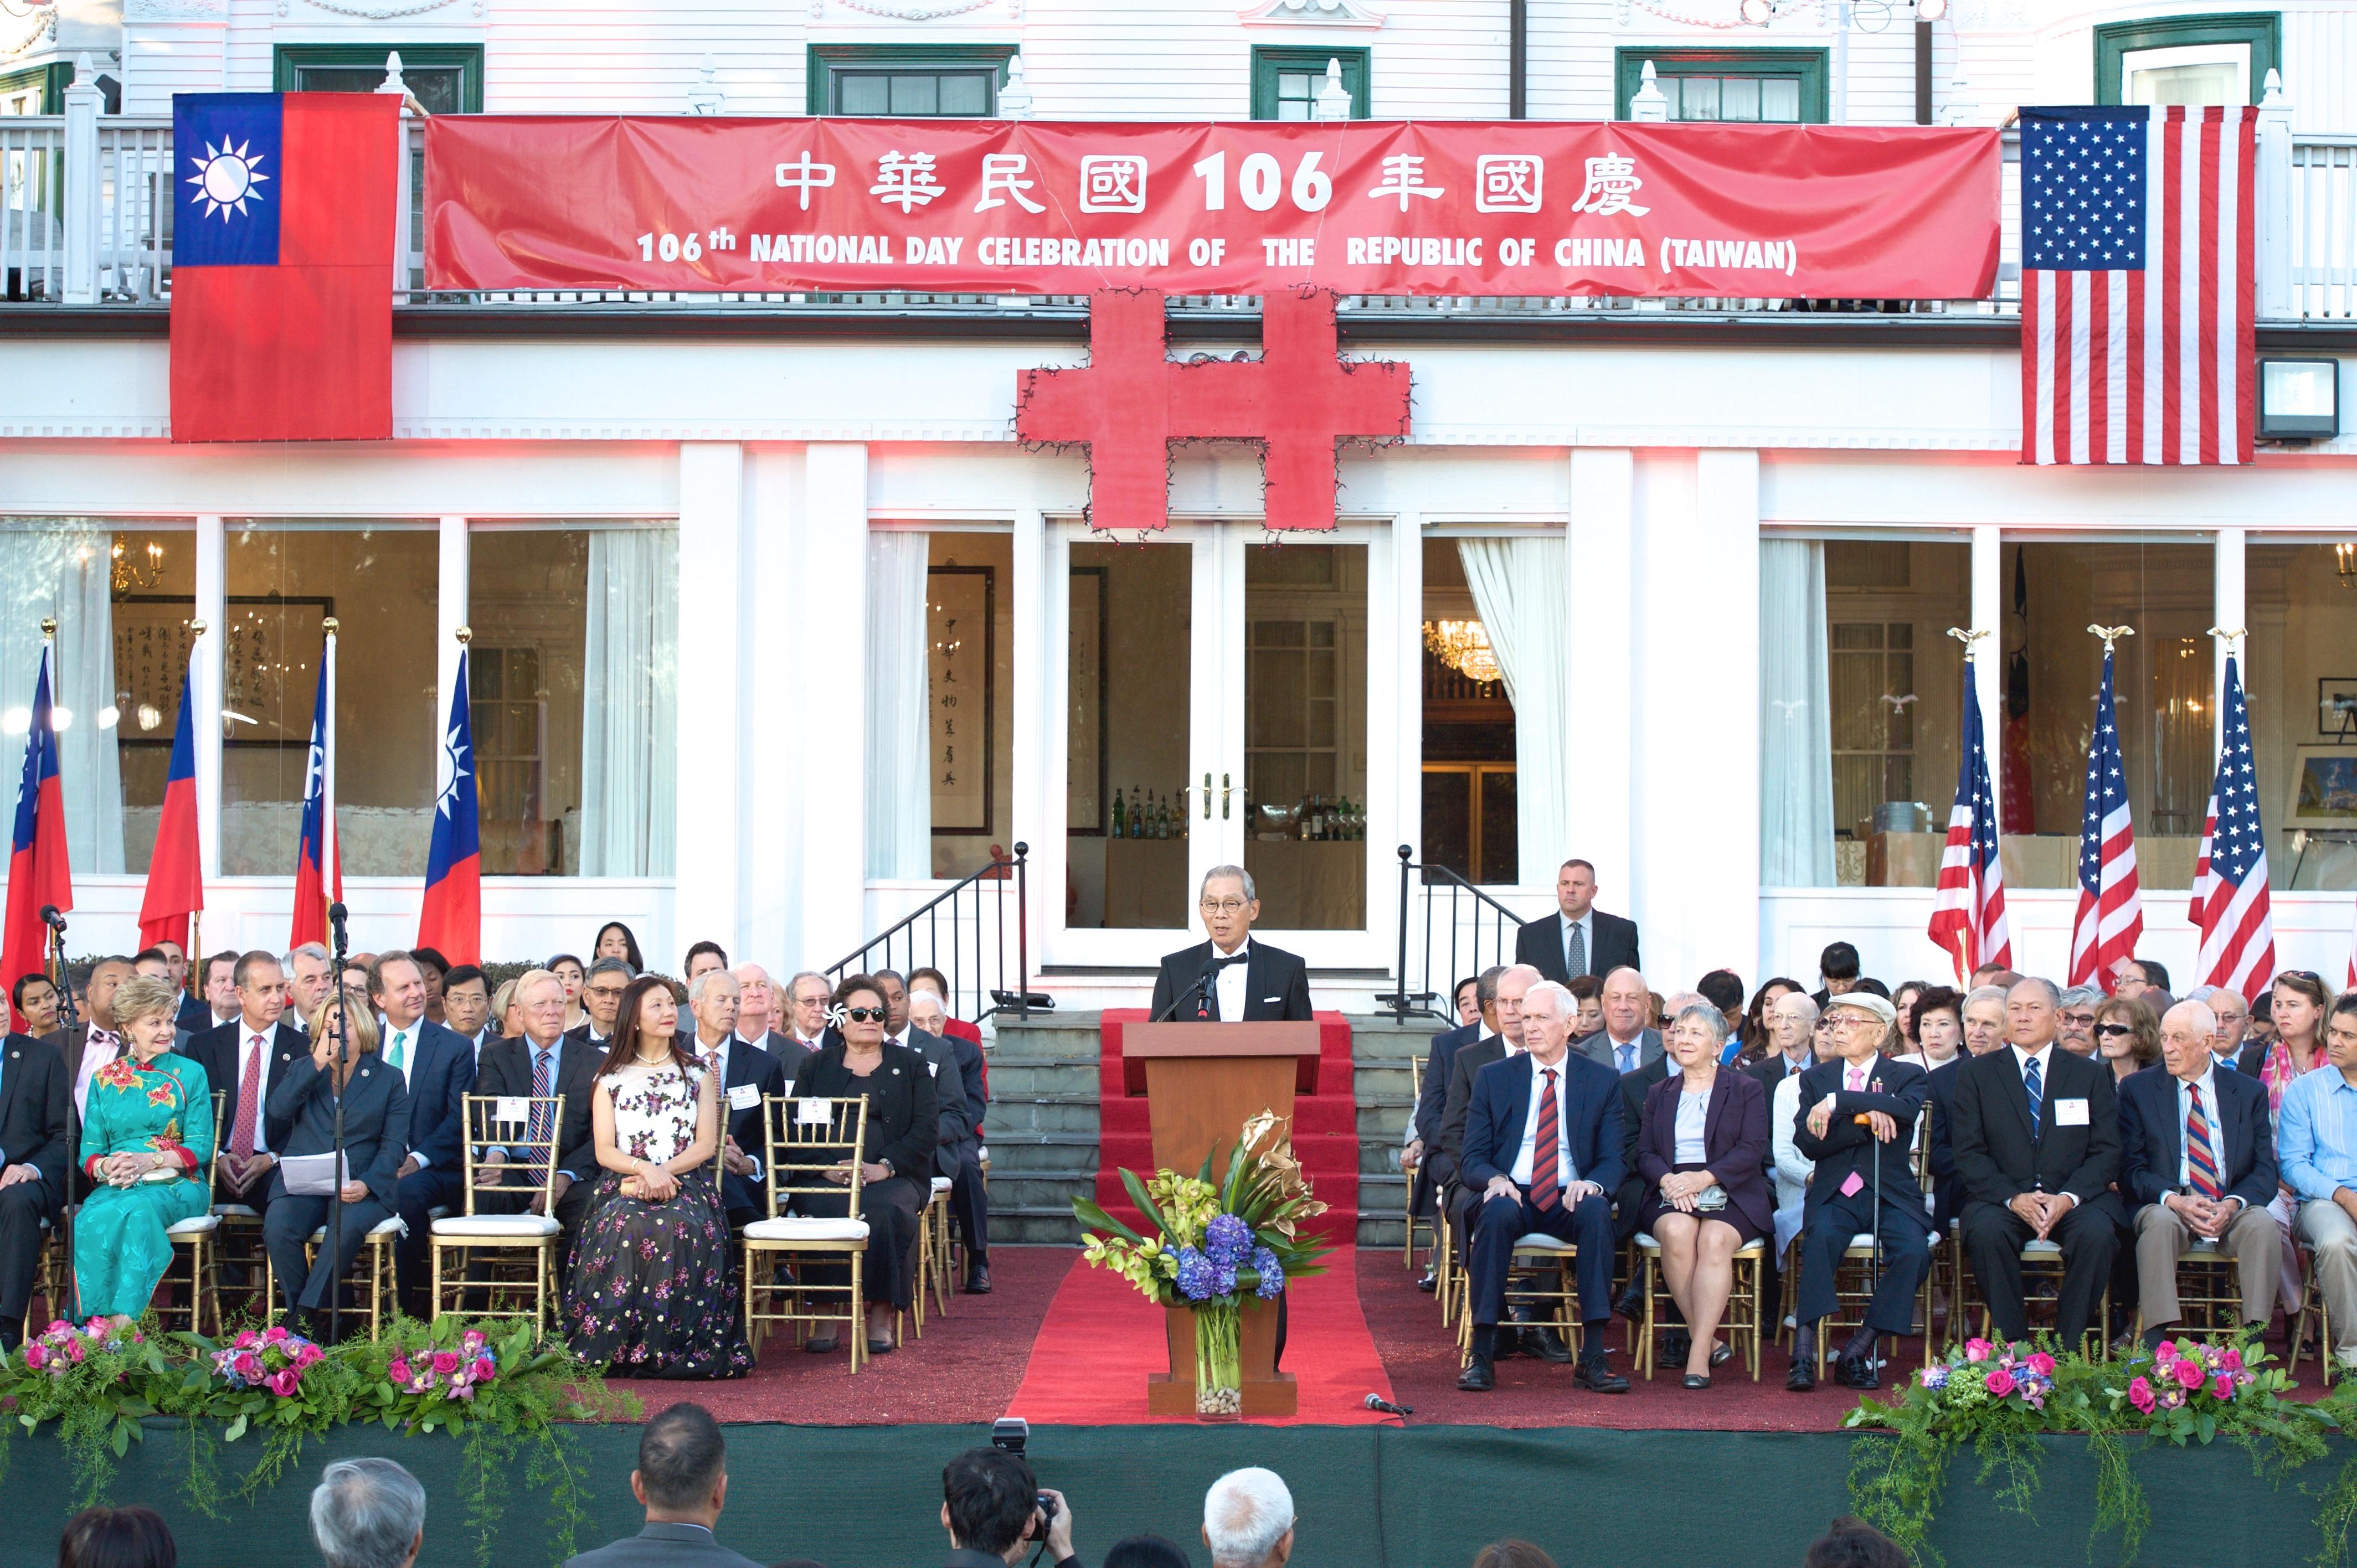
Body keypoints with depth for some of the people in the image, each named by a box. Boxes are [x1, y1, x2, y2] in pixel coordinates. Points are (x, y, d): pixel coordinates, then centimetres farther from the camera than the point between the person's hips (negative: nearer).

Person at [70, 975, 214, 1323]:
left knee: (138, 1208, -37)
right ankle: (92, 1324, -34)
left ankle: (125, 1319, -43)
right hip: (115, 1187, 2)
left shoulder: (190, 1074, 10)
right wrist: (105, 1166, -14)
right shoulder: (103, 1080, 16)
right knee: (90, 1220, -34)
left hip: (177, 1185, -2)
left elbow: (201, 1146, 2)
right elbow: (88, 1151, 11)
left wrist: (150, 1160, -15)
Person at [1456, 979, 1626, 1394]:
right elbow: (1472, 1158, 6)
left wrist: (1592, 1184, -20)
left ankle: (1593, 1357, -32)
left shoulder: (1602, 1081, 9)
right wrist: (1496, 1180, -18)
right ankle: (1482, 1355, -32)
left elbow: (1613, 1159, 4)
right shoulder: (1493, 1077, 9)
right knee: (1499, 1212, -36)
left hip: (1570, 1201, 0)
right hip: (1512, 1194, 0)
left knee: (1598, 1211, -34)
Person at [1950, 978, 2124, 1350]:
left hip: (2073, 1197, 1)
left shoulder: (2090, 1075, 13)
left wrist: (2068, 1198, -15)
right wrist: (2014, 1199, -16)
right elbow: (1969, 1154, 2)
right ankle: (2013, 1346, -22)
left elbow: (2107, 1152, 5)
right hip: (2001, 1197, 0)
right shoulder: (1976, 1074, 10)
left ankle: (2067, 1348, -20)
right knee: (1986, 1232, -33)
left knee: (2097, 1233, -32)